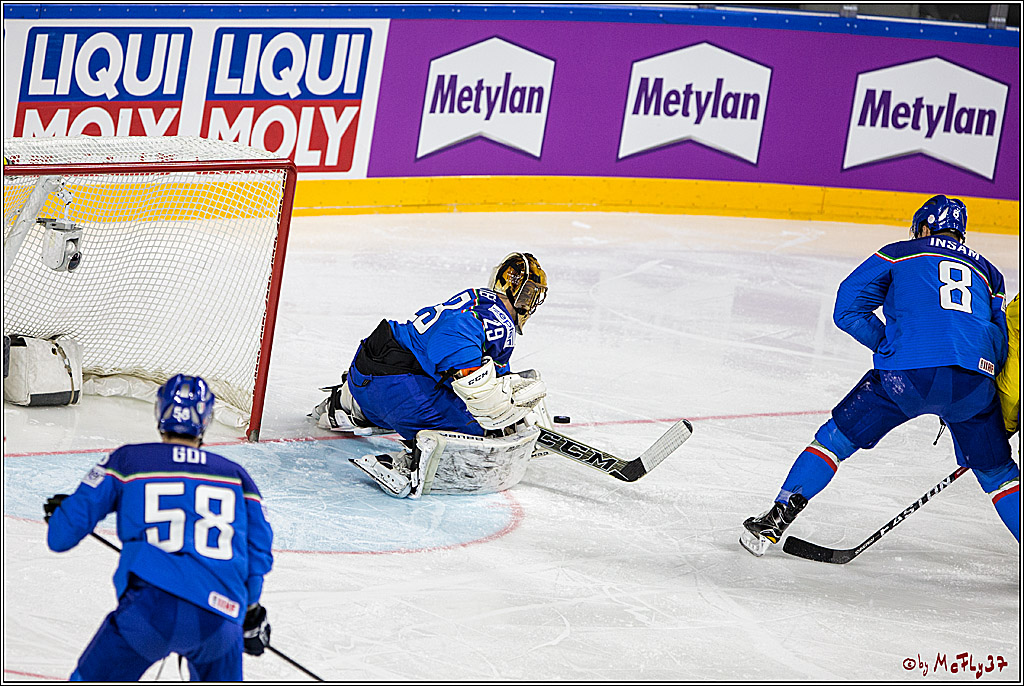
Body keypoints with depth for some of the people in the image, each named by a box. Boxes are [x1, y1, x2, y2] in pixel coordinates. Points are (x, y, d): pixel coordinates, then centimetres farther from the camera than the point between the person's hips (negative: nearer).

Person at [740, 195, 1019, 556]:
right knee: (997, 472, 20)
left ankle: (774, 521, 13)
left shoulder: (899, 254, 20)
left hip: (908, 374, -2)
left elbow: (848, 308, 13)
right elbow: (1001, 343, 22)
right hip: (973, 383, 2)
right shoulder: (987, 272, 28)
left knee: (837, 438, 15)